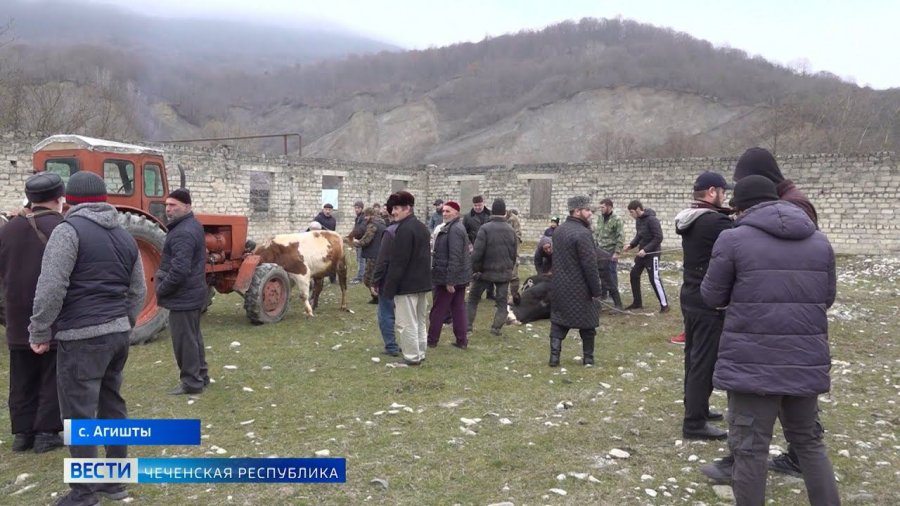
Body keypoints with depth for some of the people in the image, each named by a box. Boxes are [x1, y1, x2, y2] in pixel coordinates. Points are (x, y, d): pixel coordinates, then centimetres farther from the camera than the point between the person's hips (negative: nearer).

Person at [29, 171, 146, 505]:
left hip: (82, 336, -7)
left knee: (79, 413, 1)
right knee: (112, 404, 16)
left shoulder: (69, 230, -9)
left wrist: (40, 332, -6)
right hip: (118, 333, 8)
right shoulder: (125, 236, 14)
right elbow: (138, 292, 18)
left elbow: (52, 287, -16)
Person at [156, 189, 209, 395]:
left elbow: (179, 270, -29)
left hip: (183, 296, -11)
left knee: (184, 339, -2)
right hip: (193, 293, 11)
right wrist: (164, 288, 19)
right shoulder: (192, 225, 12)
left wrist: (161, 290, -15)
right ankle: (200, 375, 29)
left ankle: (191, 382, 6)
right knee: (193, 336, 19)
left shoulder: (183, 233, -22)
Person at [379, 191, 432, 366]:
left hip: (407, 285, -10)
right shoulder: (422, 227, 13)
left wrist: (389, 286, -17)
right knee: (420, 321, 16)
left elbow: (398, 262, -21)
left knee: (406, 323, -3)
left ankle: (412, 357, 2)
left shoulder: (404, 229, -18)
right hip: (422, 282, 10)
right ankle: (419, 353, 24)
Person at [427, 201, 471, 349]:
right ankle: (462, 341, 13)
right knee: (458, 309, 10)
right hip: (459, 277, 10)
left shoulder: (454, 230, -19)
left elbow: (454, 257, -25)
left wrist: (449, 280, -25)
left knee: (438, 310, 2)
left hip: (448, 277, -10)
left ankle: (432, 339, 12)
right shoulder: (455, 228, 15)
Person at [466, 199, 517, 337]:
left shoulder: (485, 228, -14)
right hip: (504, 272, 3)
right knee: (502, 301, 10)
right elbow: (514, 253, 10)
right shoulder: (510, 230, 2)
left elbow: (477, 252, -17)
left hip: (486, 270, -3)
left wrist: (474, 269, -7)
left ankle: (468, 324, 15)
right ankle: (496, 327, 1)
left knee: (473, 298, 13)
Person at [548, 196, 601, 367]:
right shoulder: (582, 233, -20)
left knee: (558, 322, 10)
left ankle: (554, 356, 5)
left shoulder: (559, 230, 8)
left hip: (559, 286, 7)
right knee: (587, 323, 8)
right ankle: (588, 358, 17)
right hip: (580, 289, -7)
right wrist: (596, 291, -14)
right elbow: (590, 266, -20)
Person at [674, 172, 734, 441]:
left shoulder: (688, 220, 9)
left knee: (694, 357, 19)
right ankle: (695, 422, 2)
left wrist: (729, 215, -2)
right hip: (709, 302, -10)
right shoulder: (714, 222, -20)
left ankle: (695, 408, 32)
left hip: (691, 298, 10)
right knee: (705, 361, -3)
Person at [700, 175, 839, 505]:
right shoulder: (820, 241, 9)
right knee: (809, 442, 21)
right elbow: (827, 298, 16)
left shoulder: (733, 239, -7)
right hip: (806, 361, 5)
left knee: (749, 447, 5)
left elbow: (712, 296, -1)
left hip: (752, 362, -5)